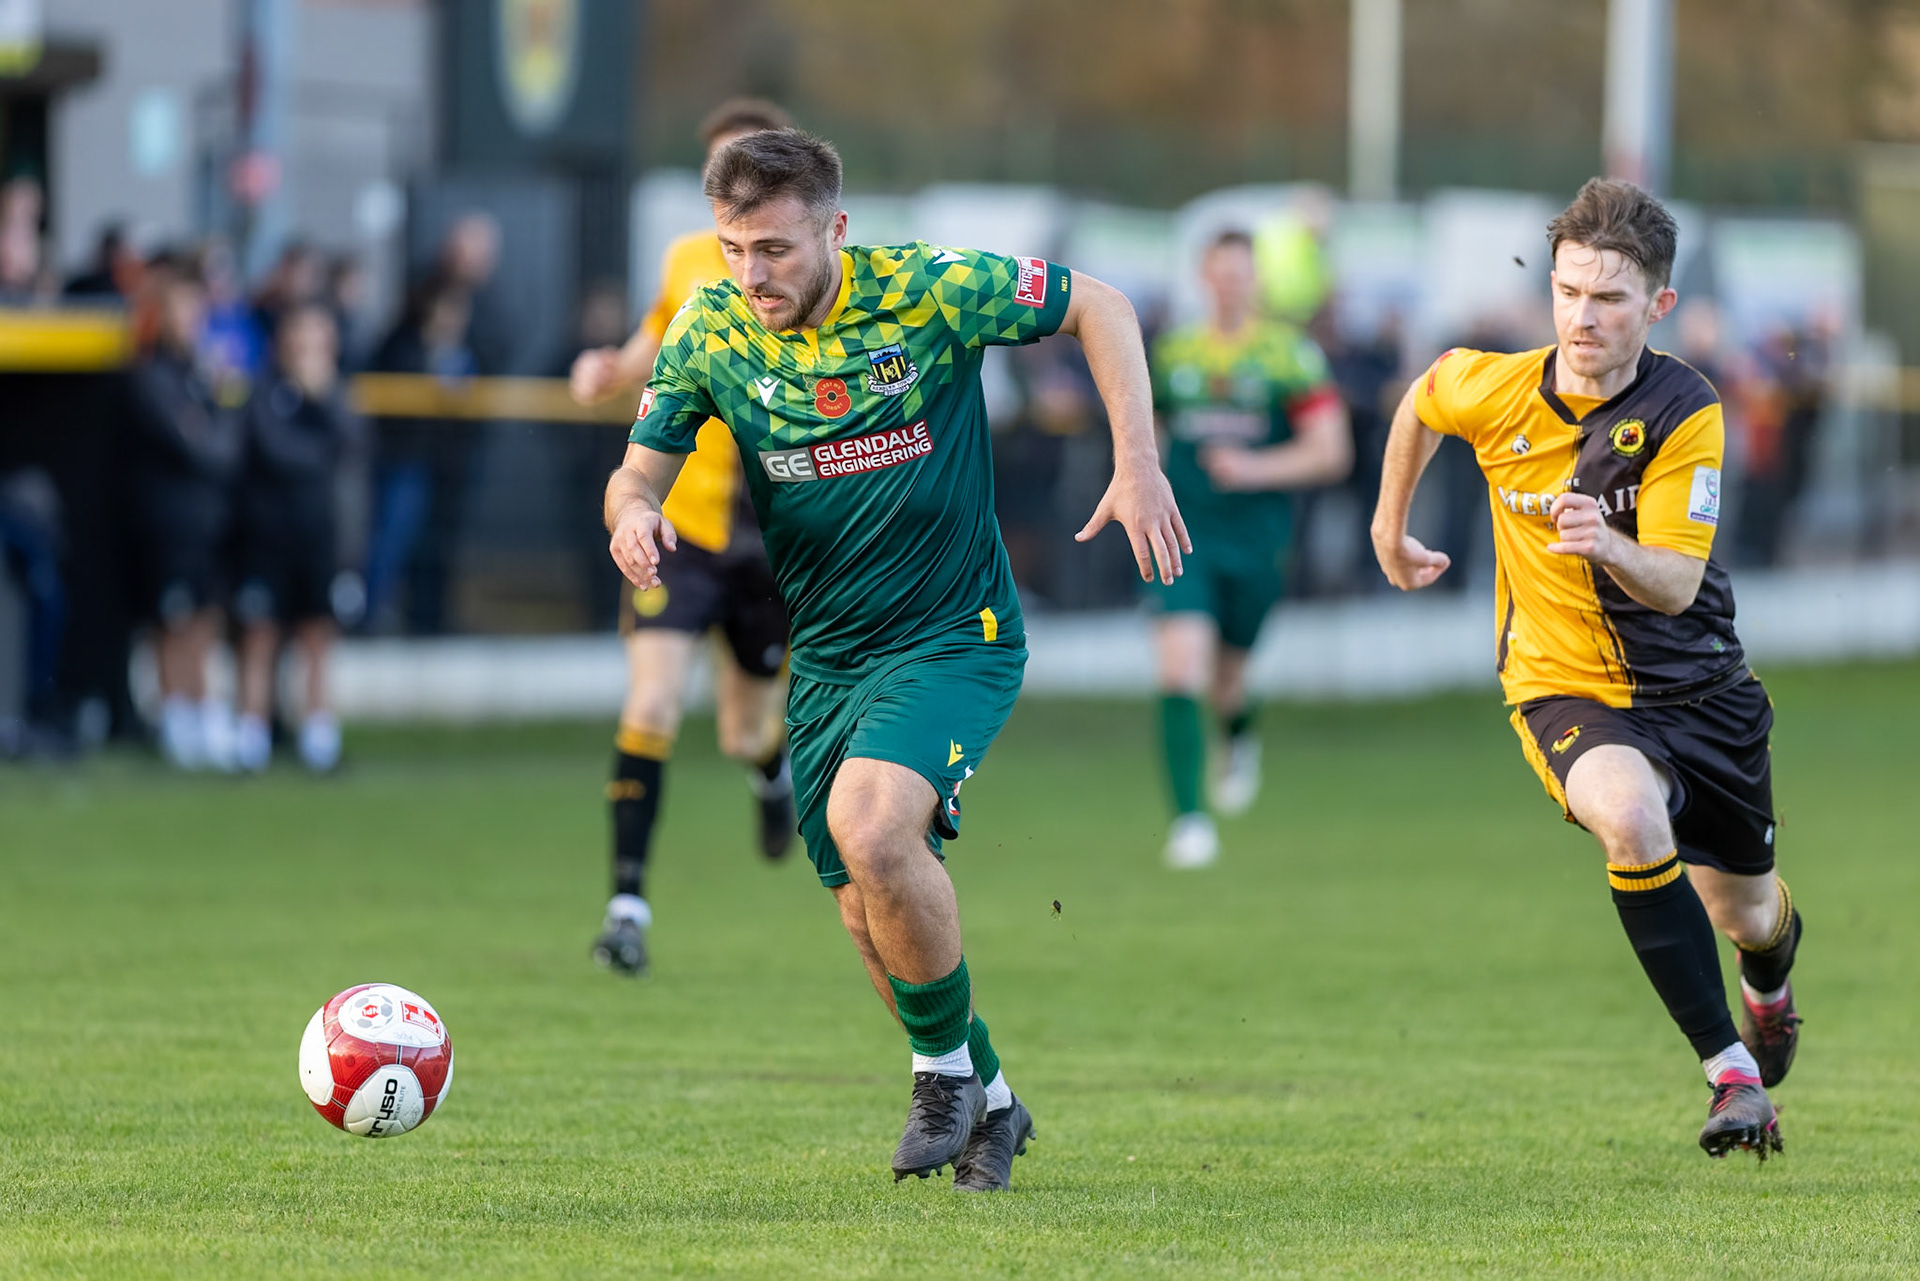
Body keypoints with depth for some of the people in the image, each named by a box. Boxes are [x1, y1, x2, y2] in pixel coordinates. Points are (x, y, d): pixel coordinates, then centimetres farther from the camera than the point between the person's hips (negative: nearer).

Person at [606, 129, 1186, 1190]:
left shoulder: (925, 289, -16)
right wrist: (633, 510, -24)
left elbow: (1095, 305, -4)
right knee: (871, 919, 7)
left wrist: (1138, 464, -12)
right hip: (823, 657, 5)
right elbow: (642, 466, 1)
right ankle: (988, 1104, 32)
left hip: (955, 636, -5)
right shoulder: (710, 330, -6)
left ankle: (947, 1063, -7)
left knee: (869, 826, -29)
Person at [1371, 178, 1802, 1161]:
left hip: (1698, 685, 1)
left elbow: (1678, 584, -25)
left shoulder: (1686, 413, -18)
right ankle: (1732, 1071, -27)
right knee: (1631, 815, -35)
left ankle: (1770, 980, 58)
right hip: (1565, 686, -1)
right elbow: (1419, 402, 13)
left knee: (1745, 916, 15)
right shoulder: (1491, 390, -12)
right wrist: (1390, 528, 23)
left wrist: (1612, 547, -45)